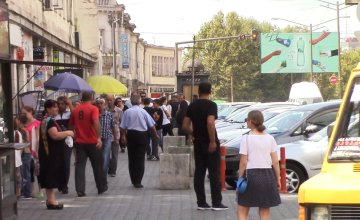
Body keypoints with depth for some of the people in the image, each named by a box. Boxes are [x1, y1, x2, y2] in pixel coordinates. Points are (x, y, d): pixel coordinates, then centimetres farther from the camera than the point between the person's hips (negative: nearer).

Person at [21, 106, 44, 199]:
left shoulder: (36, 123, -5)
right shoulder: (24, 124, 10)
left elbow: (38, 138, -8)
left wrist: (37, 151, -12)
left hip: (34, 150, -6)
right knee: (30, 171, 7)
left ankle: (40, 192, 2)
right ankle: (32, 192, 12)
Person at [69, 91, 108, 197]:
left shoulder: (75, 110, 6)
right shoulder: (93, 109, -8)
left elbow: (71, 125, 14)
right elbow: (96, 122, -23)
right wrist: (99, 137, -26)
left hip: (79, 142, 3)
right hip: (92, 142, -3)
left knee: (80, 165, 2)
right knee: (97, 165, 11)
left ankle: (80, 190, -7)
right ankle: (101, 187, 22)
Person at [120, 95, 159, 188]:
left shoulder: (127, 112, -5)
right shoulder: (143, 111, -6)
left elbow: (123, 126, 0)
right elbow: (151, 124, 0)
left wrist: (123, 135, 17)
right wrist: (156, 135, 14)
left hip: (131, 135, 1)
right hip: (142, 135, -1)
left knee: (131, 158, 12)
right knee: (140, 158, 0)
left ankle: (133, 180, 17)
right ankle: (138, 182, -5)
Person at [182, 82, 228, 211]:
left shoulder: (192, 106, 7)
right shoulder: (211, 105, -12)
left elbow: (185, 126, 6)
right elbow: (210, 123, -25)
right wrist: (213, 141, -20)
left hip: (198, 143, 6)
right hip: (209, 144, -6)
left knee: (199, 173, 8)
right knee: (214, 173, -1)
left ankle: (201, 203, 9)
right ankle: (216, 203, -2)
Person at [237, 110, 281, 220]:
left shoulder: (246, 138, -7)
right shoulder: (270, 138, 4)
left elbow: (243, 163, -9)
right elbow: (275, 162, 3)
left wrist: (239, 180, -3)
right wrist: (278, 179, 11)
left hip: (251, 175, -3)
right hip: (267, 175, 4)